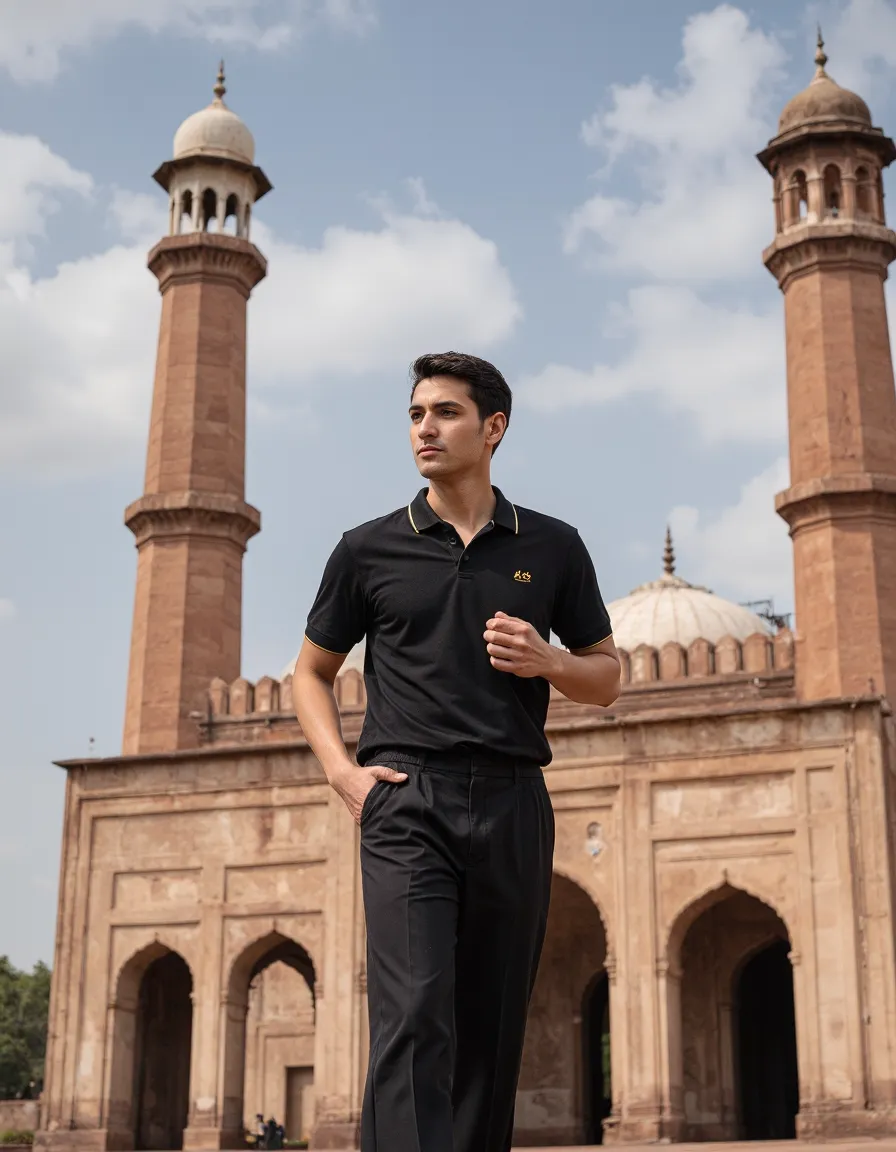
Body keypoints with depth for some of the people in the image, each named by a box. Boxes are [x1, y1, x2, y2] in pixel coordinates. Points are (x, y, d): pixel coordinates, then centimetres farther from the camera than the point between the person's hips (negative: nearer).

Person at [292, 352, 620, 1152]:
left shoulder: (552, 547, 12)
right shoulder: (370, 549, 10)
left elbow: (606, 677, 17)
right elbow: (311, 673, 18)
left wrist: (545, 662, -5)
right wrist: (342, 770, 1)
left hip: (513, 805, 2)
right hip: (406, 802, -2)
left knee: (492, 1031, 5)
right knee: (413, 1018, -16)